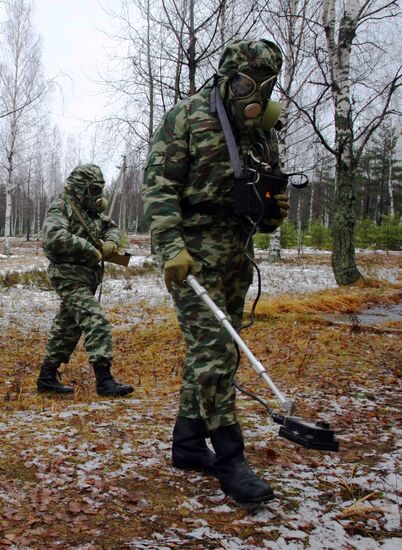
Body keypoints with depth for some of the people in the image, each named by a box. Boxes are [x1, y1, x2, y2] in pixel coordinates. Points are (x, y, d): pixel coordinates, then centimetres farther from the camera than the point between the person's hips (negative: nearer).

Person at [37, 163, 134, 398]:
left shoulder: (92, 211, 17)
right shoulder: (61, 208, -10)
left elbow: (112, 227, 22)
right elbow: (56, 237, -26)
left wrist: (110, 242, -2)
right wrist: (92, 250, -22)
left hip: (86, 278, 9)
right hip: (70, 277, -9)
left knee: (67, 328, 14)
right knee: (97, 323, -18)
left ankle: (47, 377, 24)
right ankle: (104, 380, -19)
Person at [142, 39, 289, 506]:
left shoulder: (262, 133, 15)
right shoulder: (186, 117, -3)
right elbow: (158, 186, -11)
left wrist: (274, 212, 0)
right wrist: (172, 246, -23)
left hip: (236, 254, 7)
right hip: (192, 251, -7)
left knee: (211, 349, 9)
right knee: (213, 349, -10)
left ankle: (188, 443, 22)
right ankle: (229, 458, -2)